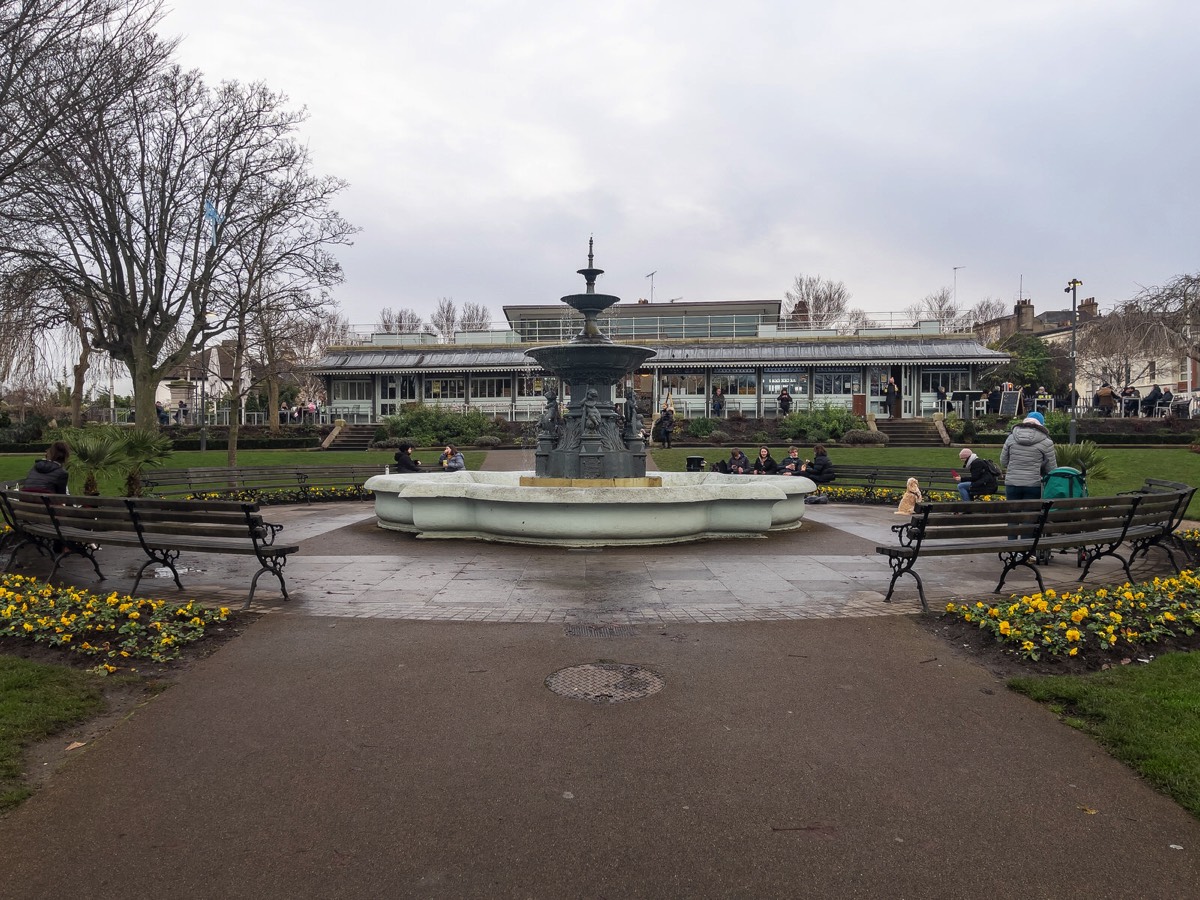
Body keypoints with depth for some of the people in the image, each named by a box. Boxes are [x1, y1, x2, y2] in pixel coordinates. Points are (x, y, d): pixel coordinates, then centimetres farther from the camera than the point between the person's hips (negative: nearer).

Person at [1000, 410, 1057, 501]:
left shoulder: (1011, 437, 3)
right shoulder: (1045, 442, -4)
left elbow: (1003, 462, 9)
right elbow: (1051, 469, 1)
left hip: (1012, 483, 2)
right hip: (1033, 485, -2)